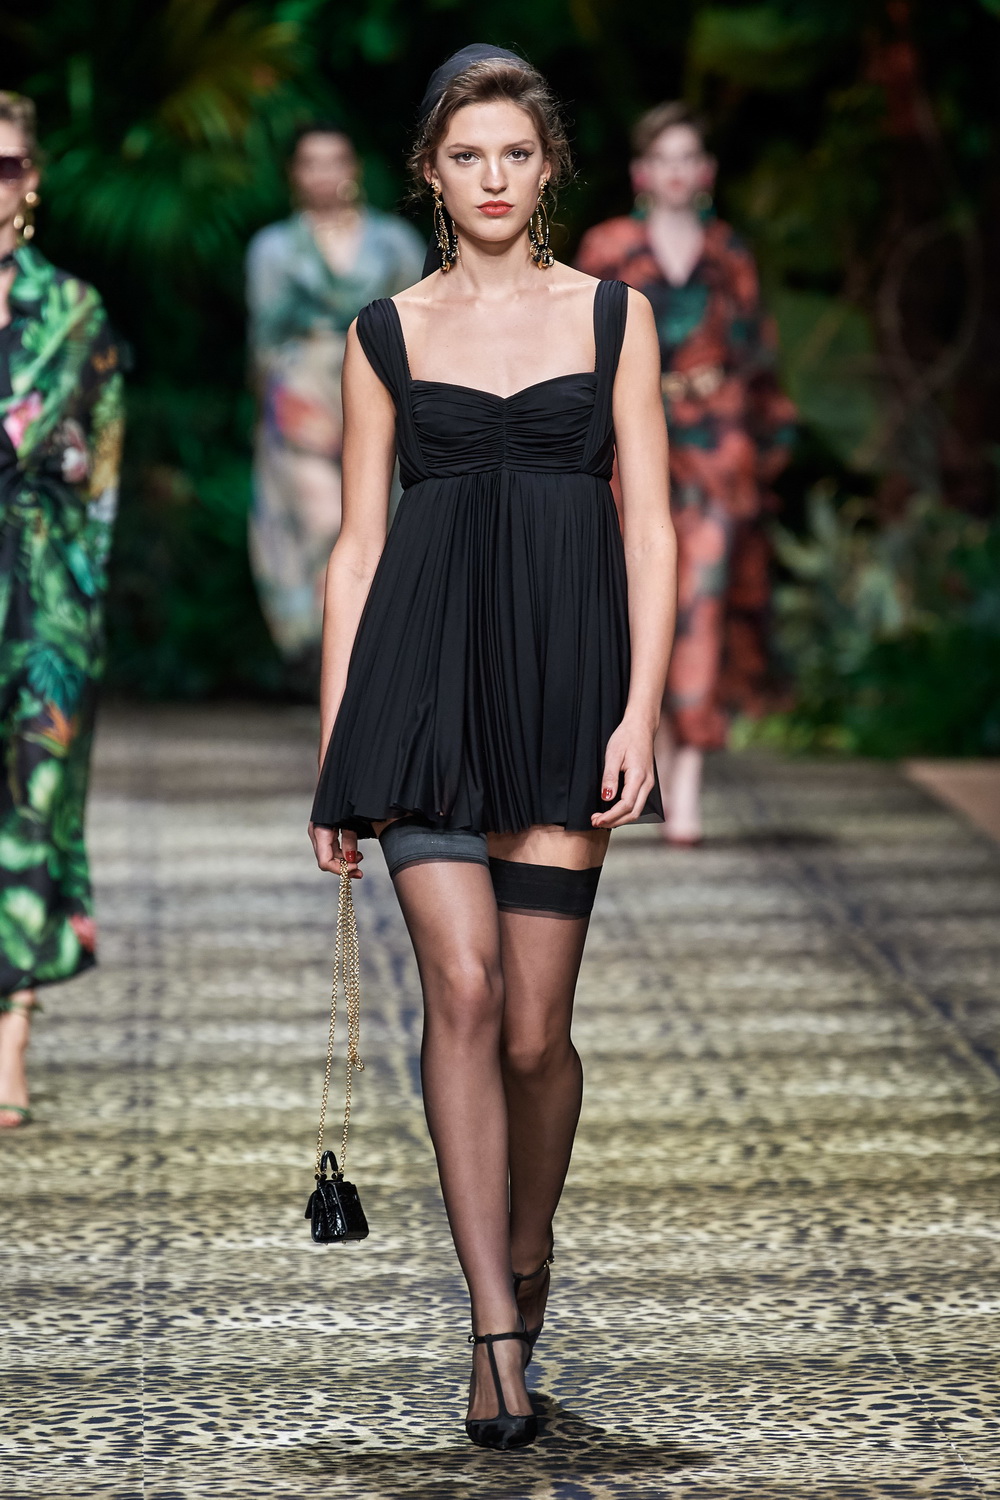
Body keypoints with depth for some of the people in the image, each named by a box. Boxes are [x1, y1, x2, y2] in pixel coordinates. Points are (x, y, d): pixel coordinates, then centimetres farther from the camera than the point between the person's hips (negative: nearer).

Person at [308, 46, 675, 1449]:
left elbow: (648, 523, 4)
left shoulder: (613, 314, 8)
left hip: (565, 670, 0)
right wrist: (334, 754, 6)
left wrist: (641, 710, -7)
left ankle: (525, 1256, 28)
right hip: (424, 667, 0)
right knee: (463, 988, -14)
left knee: (535, 1028, 0)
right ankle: (498, 1335, -13)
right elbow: (356, 545, 10)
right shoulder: (387, 333, 10)